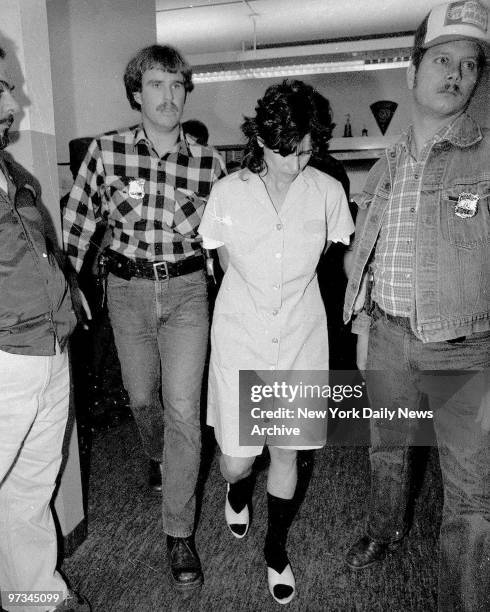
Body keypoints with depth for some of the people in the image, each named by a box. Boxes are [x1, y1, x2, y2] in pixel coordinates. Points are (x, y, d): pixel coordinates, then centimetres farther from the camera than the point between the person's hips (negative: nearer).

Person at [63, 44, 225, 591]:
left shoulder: (208, 162, -3)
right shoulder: (105, 151, -4)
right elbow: (76, 222, 2)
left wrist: (193, 223, -6)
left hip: (187, 290, -1)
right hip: (126, 289, 2)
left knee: (183, 409, -5)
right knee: (141, 398, 18)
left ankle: (180, 534, 12)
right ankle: (159, 460, 54)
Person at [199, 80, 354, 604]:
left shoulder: (327, 191, -6)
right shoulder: (227, 193, -7)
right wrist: (255, 293, 7)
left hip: (300, 338, 1)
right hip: (241, 338, 0)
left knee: (286, 450, 12)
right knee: (236, 458, 3)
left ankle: (276, 548, 39)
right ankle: (238, 489, 45)